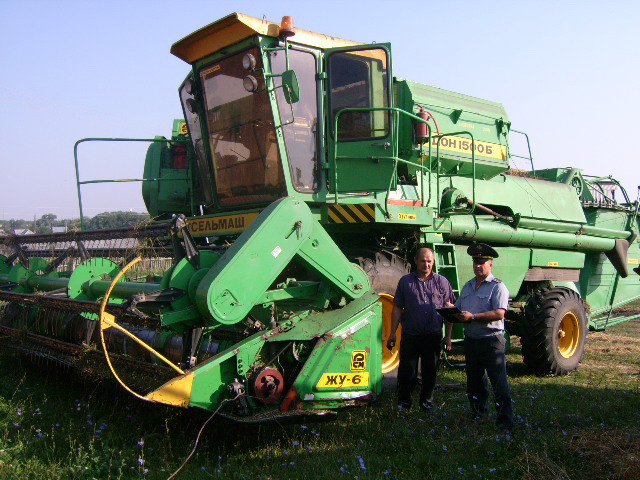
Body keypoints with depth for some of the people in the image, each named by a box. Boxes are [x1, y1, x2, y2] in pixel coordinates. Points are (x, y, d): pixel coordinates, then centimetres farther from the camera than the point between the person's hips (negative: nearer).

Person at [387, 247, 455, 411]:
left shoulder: (442, 282, 5)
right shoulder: (405, 281, 4)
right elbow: (397, 308, 5)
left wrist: (448, 336, 2)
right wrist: (392, 333, 0)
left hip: (433, 335, 1)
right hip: (410, 335, -1)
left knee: (430, 371, 11)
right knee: (407, 371, 3)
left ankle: (427, 402, 27)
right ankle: (403, 402, 19)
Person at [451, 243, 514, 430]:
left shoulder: (497, 286, -7)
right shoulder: (468, 286, 16)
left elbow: (499, 313, -20)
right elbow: (459, 308, 19)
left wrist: (472, 317, -24)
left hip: (491, 341, -7)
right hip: (471, 340, 7)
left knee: (499, 382, -6)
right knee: (474, 380, 16)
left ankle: (505, 420, 0)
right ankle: (478, 413, 30)